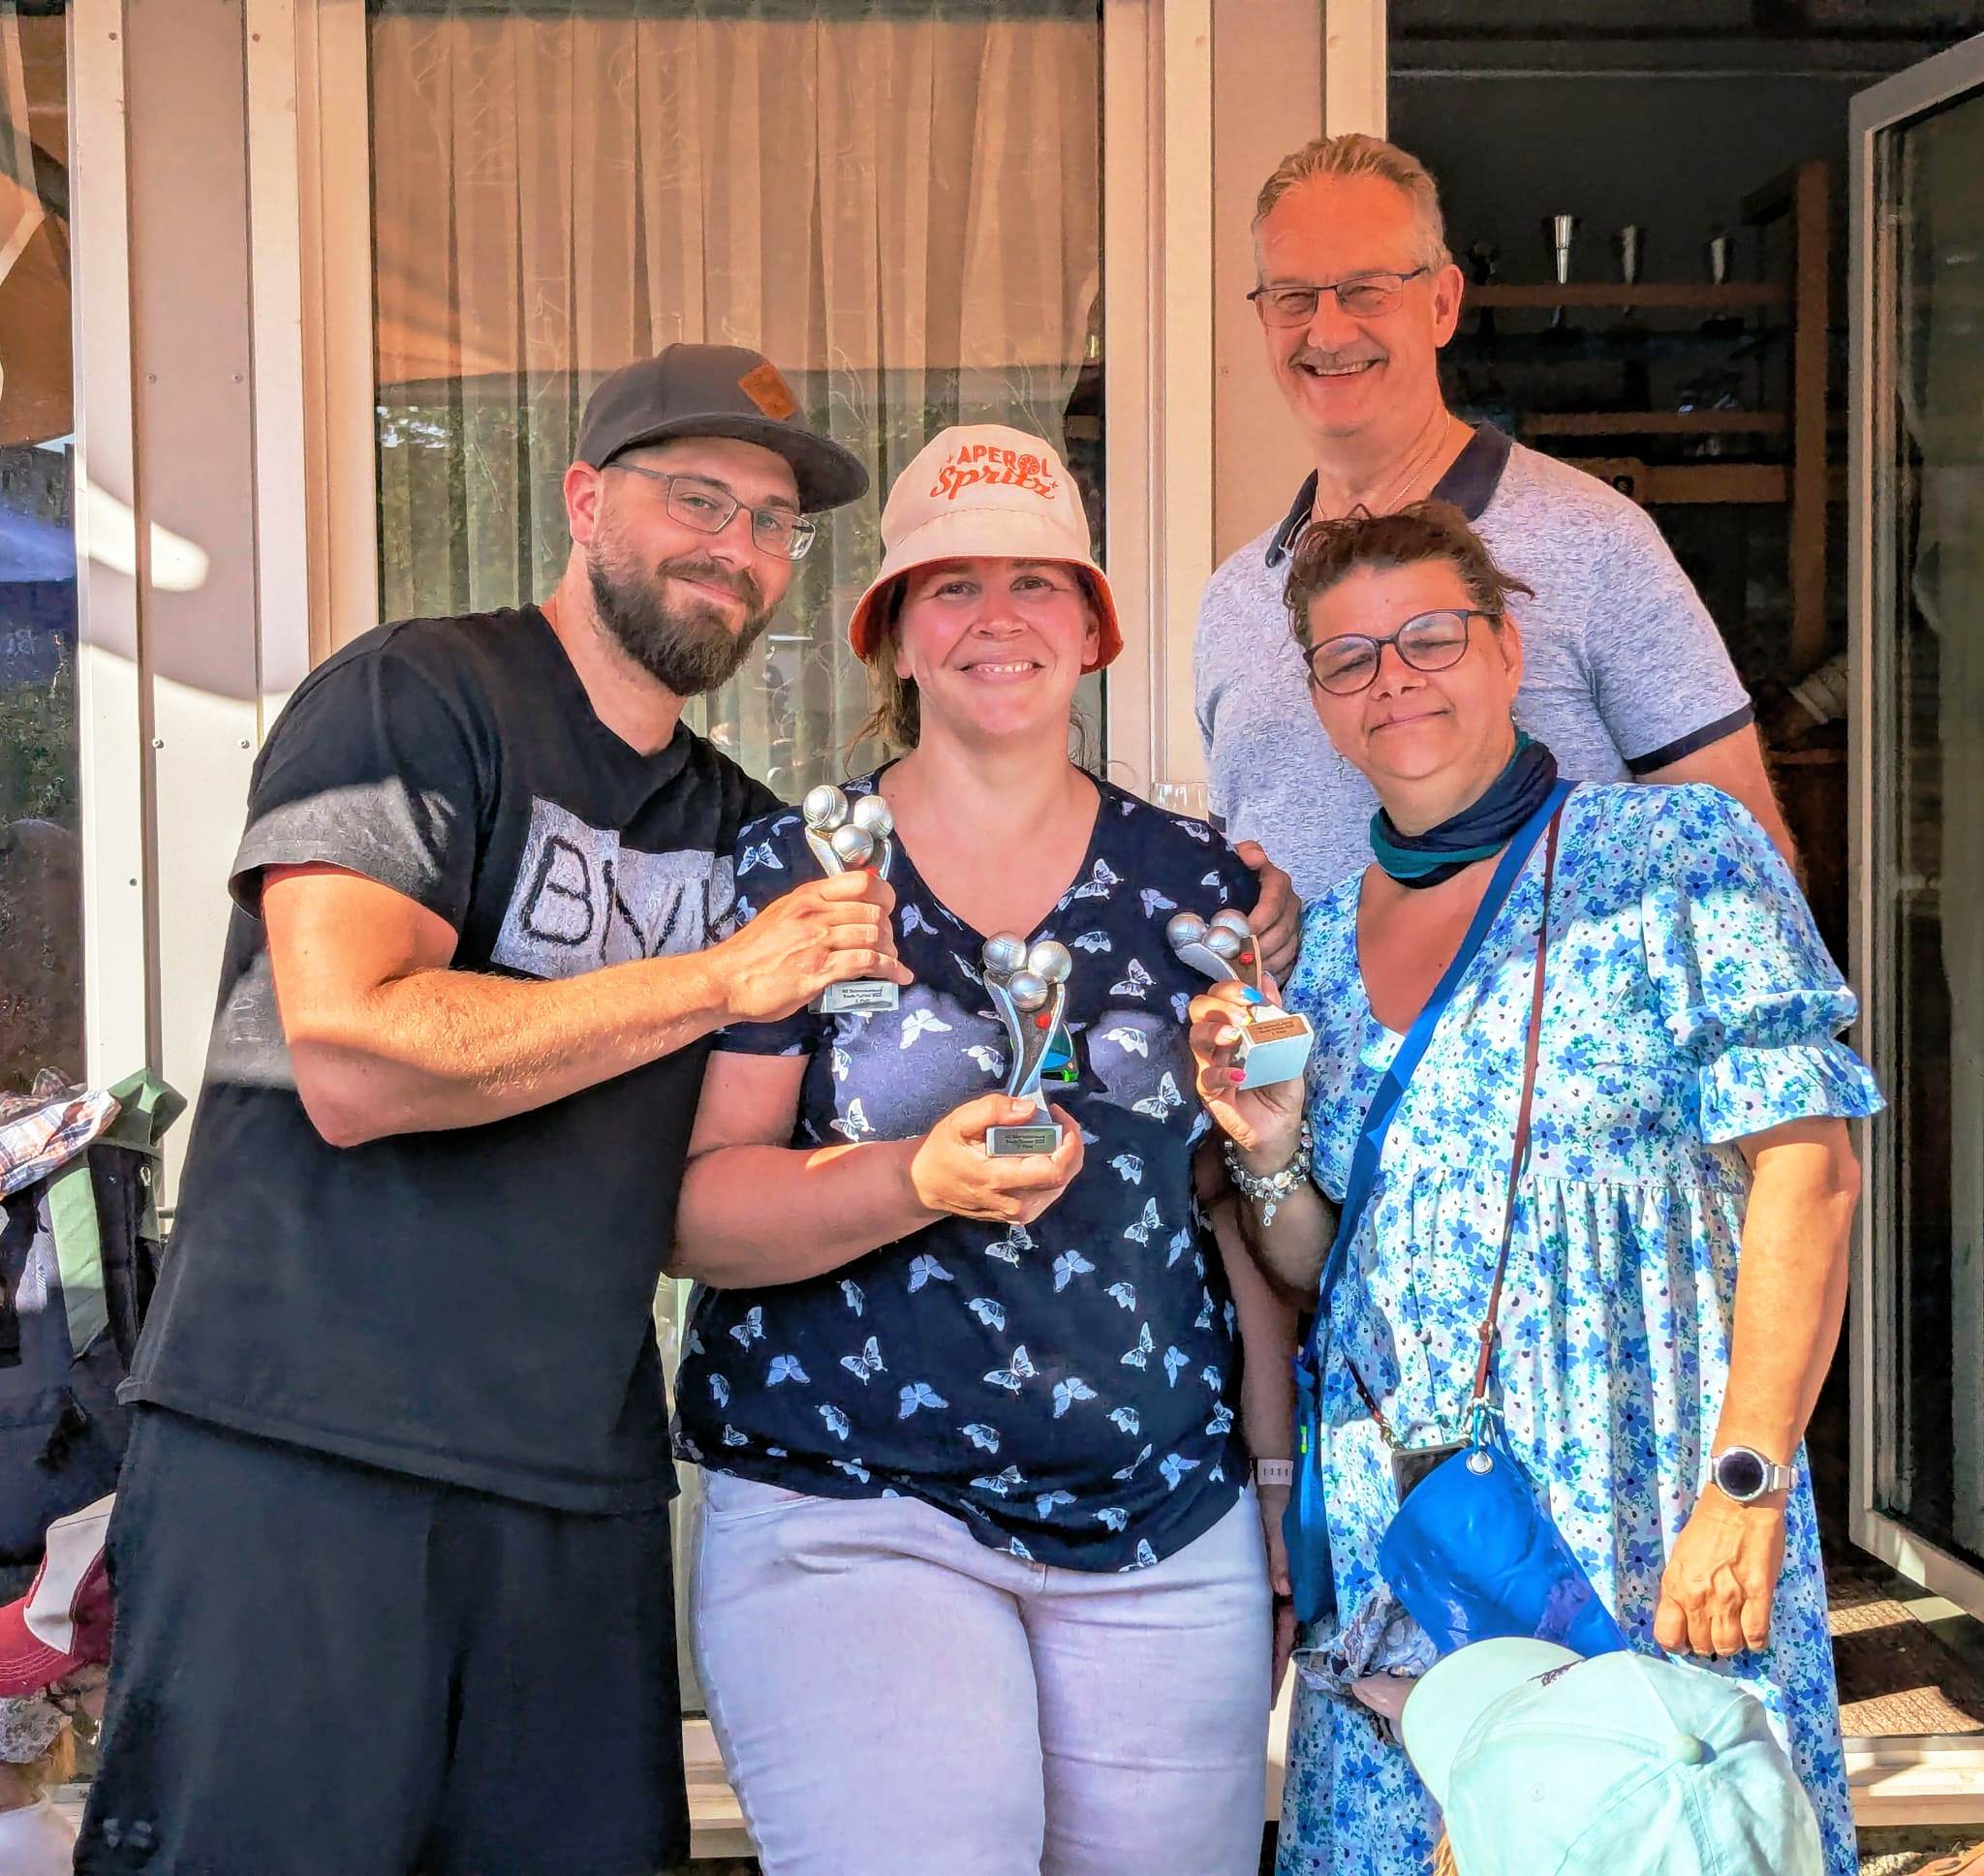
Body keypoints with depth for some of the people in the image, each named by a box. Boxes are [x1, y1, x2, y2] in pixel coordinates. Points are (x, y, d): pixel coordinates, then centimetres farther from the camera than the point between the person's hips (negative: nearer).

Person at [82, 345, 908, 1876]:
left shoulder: (745, 831, 17)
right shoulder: (415, 698, -4)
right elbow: (349, 1060, -19)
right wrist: (719, 980, -15)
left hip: (588, 1492, 6)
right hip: (298, 1461, -6)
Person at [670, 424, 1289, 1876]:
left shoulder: (1200, 884, 7)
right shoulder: (792, 870, 1)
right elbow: (690, 1210, -5)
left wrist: (1288, 1496, 9)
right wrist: (922, 1180, -21)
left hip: (1163, 1537, 3)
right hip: (846, 1518, -2)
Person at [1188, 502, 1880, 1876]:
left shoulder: (1676, 851, -3)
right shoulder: (1324, 945, 11)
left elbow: (1806, 1168, -10)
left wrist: (1744, 1487, -17)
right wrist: (1268, 1153, -5)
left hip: (1650, 1522, -4)